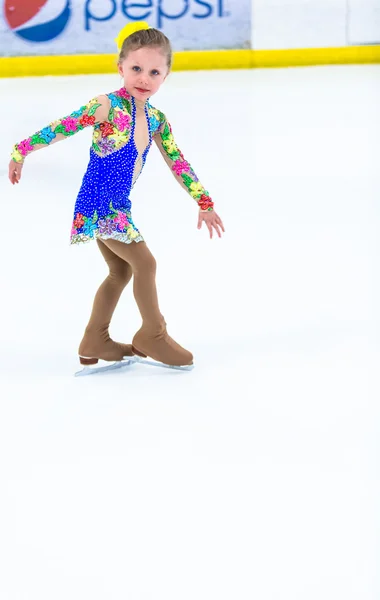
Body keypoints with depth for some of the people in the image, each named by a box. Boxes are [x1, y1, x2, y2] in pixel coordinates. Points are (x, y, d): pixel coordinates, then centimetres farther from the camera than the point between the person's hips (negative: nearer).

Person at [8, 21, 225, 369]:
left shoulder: (156, 119, 4)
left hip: (117, 206, 8)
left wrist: (204, 203, 14)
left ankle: (95, 343, 28)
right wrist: (22, 150, -12)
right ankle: (153, 335, 10)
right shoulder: (108, 106, -18)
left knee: (121, 272, 17)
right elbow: (60, 129, -15)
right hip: (98, 205, -8)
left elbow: (178, 164, 11)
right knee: (145, 263, -5)